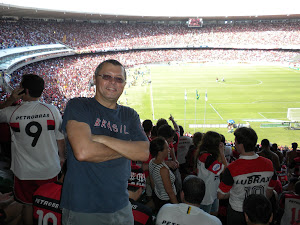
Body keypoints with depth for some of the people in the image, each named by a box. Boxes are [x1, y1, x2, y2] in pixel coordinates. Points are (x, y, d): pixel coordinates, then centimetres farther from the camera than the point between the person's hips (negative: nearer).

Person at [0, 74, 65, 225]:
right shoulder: (52, 110, -12)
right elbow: (60, 138, -4)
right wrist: (62, 157, 11)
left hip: (24, 171, 0)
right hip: (49, 169, 1)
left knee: (28, 205, 18)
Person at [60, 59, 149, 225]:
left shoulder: (130, 115, 8)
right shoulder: (78, 106, -7)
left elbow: (143, 153, -7)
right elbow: (83, 152, -23)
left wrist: (102, 139, -17)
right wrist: (126, 149, -10)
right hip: (81, 208, -4)